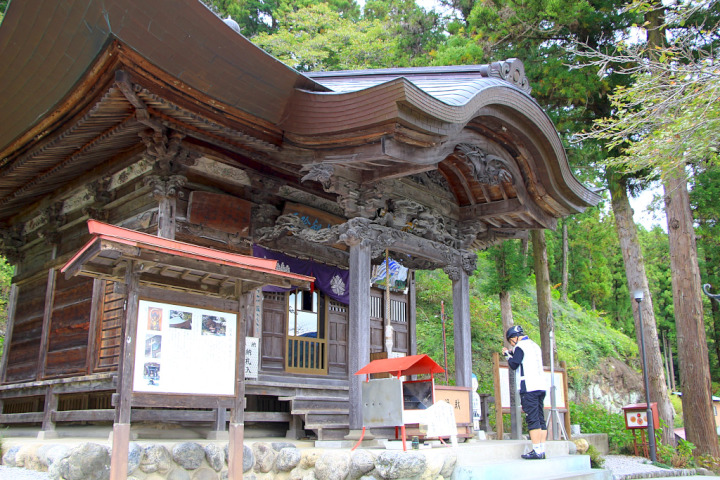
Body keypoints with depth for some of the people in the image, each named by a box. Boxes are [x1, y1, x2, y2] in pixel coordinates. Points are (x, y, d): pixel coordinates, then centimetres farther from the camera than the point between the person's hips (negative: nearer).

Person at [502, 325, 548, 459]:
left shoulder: (520, 346, -5)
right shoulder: (535, 345, 22)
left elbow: (514, 365, -5)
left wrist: (508, 355, 11)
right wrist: (511, 353, 23)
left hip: (529, 387, -8)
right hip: (541, 386, 9)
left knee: (532, 419, -9)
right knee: (540, 419, 7)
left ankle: (537, 451, -12)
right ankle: (542, 450, 7)